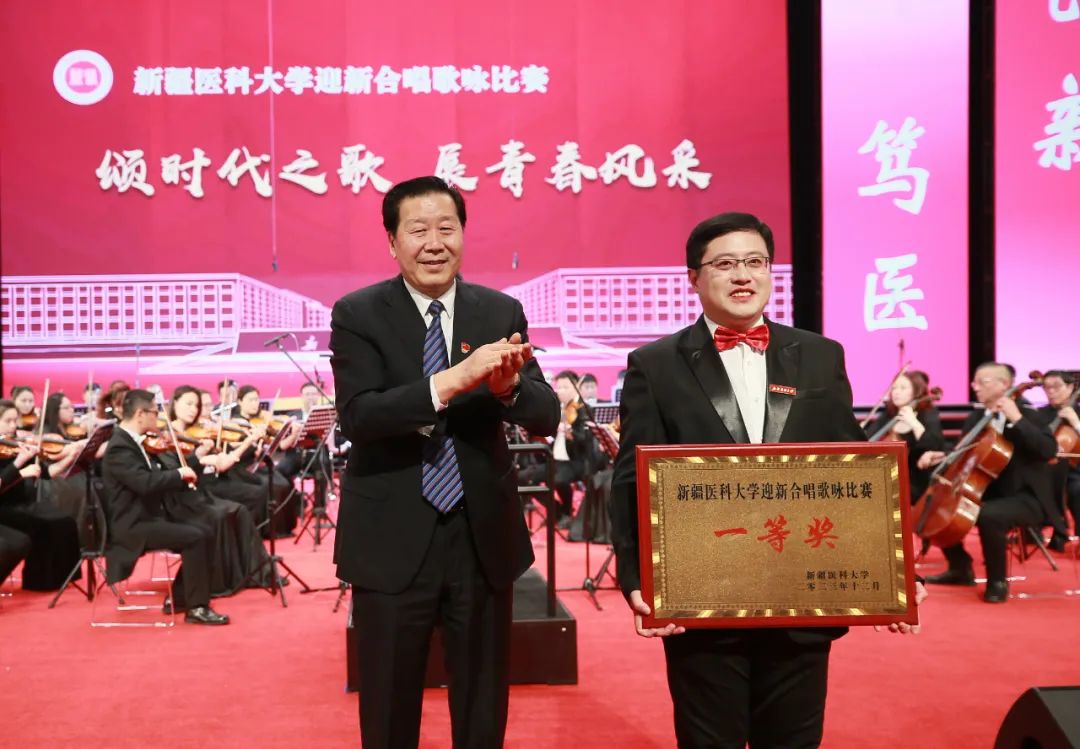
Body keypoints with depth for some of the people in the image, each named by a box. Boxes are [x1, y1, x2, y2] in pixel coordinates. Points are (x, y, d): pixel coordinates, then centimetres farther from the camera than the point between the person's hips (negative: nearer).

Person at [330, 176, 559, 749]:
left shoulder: (502, 312, 1)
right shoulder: (357, 314, -6)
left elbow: (546, 417, -5)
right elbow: (357, 415, -19)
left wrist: (507, 384, -27)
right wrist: (454, 380, -32)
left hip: (484, 534, 3)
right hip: (393, 540, -2)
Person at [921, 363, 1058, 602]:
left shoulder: (1028, 416, -9)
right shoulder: (976, 418, 10)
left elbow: (1049, 450, -25)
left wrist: (1017, 420, -28)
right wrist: (940, 456, -4)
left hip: (1026, 497, -8)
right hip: (989, 492, 8)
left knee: (988, 514, -36)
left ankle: (997, 581, -15)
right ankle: (961, 568, 18)